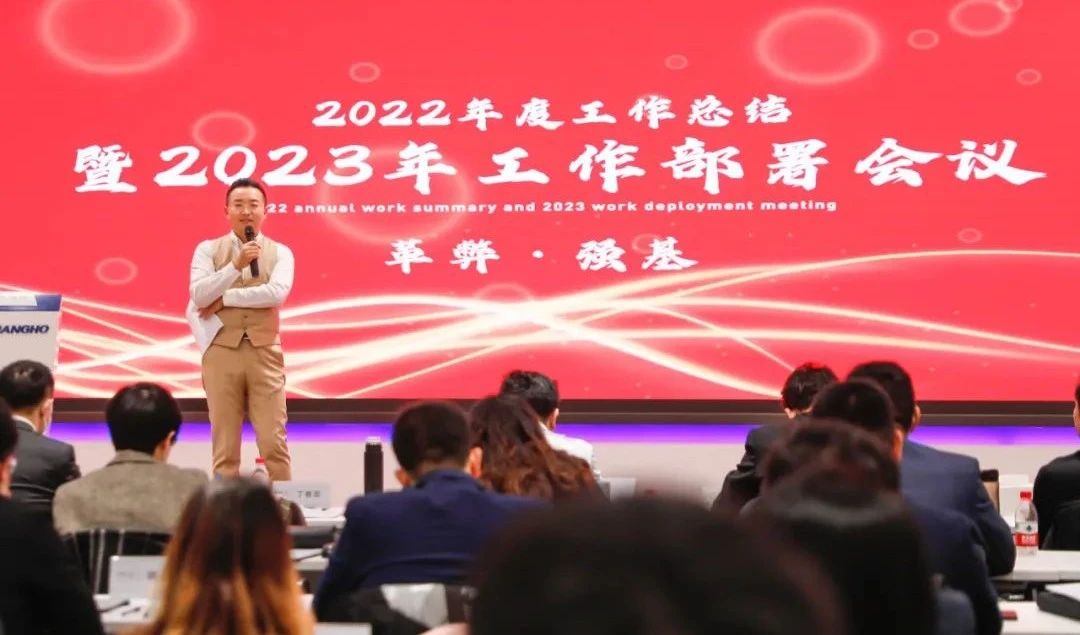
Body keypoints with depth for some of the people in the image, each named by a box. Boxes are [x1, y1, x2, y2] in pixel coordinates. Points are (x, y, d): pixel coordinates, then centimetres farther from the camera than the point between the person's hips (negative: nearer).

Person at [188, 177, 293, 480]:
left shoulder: (280, 252, 7)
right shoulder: (208, 249, 7)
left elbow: (277, 293, -11)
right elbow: (199, 296, -8)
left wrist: (225, 298, -9)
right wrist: (236, 265, -18)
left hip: (264, 353, 0)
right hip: (221, 352, 0)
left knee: (274, 442, -2)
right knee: (224, 444, 3)